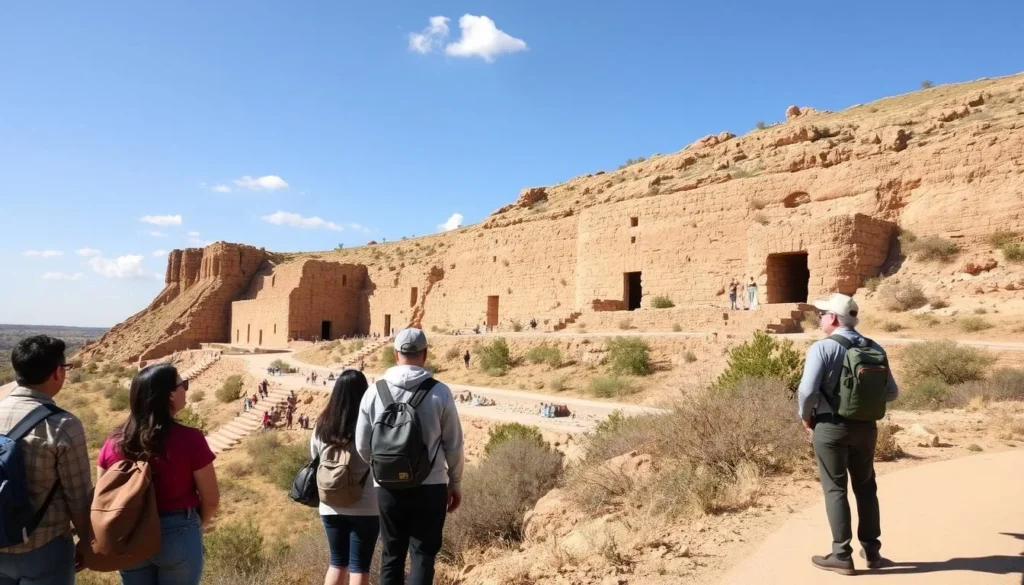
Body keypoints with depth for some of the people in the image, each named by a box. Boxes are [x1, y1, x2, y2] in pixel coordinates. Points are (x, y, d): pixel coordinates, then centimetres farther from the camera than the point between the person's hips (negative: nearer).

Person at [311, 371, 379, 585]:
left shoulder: (322, 424, -1)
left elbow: (315, 459, 11)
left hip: (331, 506, 4)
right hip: (364, 507, -4)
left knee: (337, 562, 20)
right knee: (359, 565, 7)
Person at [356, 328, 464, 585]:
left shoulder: (374, 392, -3)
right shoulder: (440, 393, -9)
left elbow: (362, 445, 4)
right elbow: (454, 445, -2)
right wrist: (455, 483, 12)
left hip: (388, 488, 2)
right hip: (430, 487, -2)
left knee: (391, 556, 16)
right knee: (423, 555, 9)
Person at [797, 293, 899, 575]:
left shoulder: (822, 347, -14)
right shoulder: (875, 349, 4)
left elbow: (807, 390, -22)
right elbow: (891, 392, 6)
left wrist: (806, 416, -4)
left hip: (831, 427, -5)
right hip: (865, 426, 5)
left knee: (835, 490, 5)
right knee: (866, 487, 19)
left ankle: (841, 555, 10)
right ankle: (871, 550, 29)